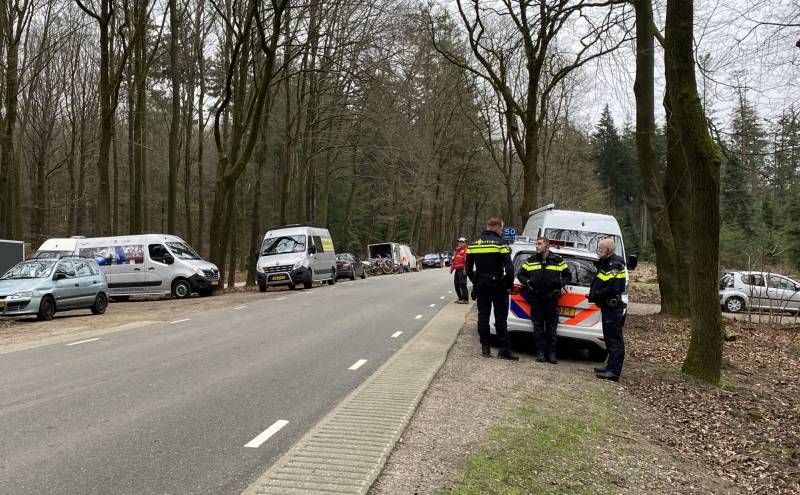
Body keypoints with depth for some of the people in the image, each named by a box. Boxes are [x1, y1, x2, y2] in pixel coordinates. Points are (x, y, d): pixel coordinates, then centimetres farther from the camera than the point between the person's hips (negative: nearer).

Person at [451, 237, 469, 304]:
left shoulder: (465, 250, -7)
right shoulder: (456, 250, 21)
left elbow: (467, 260, -16)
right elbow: (453, 259, 28)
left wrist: (465, 269, -22)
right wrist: (452, 268, 23)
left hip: (462, 270, -9)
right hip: (457, 269, 9)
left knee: (462, 284, -12)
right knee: (456, 284, 12)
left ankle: (465, 299, -8)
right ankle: (460, 298, 22)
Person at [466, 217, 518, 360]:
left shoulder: (474, 245, 8)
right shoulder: (500, 244, -11)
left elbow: (468, 268, 13)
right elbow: (509, 267, -16)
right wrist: (509, 285, -6)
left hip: (480, 285, 5)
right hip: (497, 285, -5)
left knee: (483, 315, 9)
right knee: (500, 317, 0)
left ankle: (485, 348, 10)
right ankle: (504, 349, 0)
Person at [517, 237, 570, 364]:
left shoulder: (558, 260, 5)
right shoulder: (530, 261, 9)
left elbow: (567, 275, 13)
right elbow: (520, 274, 16)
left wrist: (561, 283, -4)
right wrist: (527, 282, -2)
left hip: (552, 297, -1)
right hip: (536, 298, 1)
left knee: (551, 326, 2)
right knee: (538, 325, 1)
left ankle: (551, 353, 8)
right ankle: (540, 352, 6)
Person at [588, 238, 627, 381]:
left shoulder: (614, 265, -16)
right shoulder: (606, 263, 17)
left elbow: (612, 288, -26)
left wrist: (595, 296, -17)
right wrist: (594, 295, 8)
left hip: (613, 307, -11)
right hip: (608, 307, 11)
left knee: (614, 339, -8)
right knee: (610, 339, 17)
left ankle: (614, 372, -6)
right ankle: (611, 367, 27)